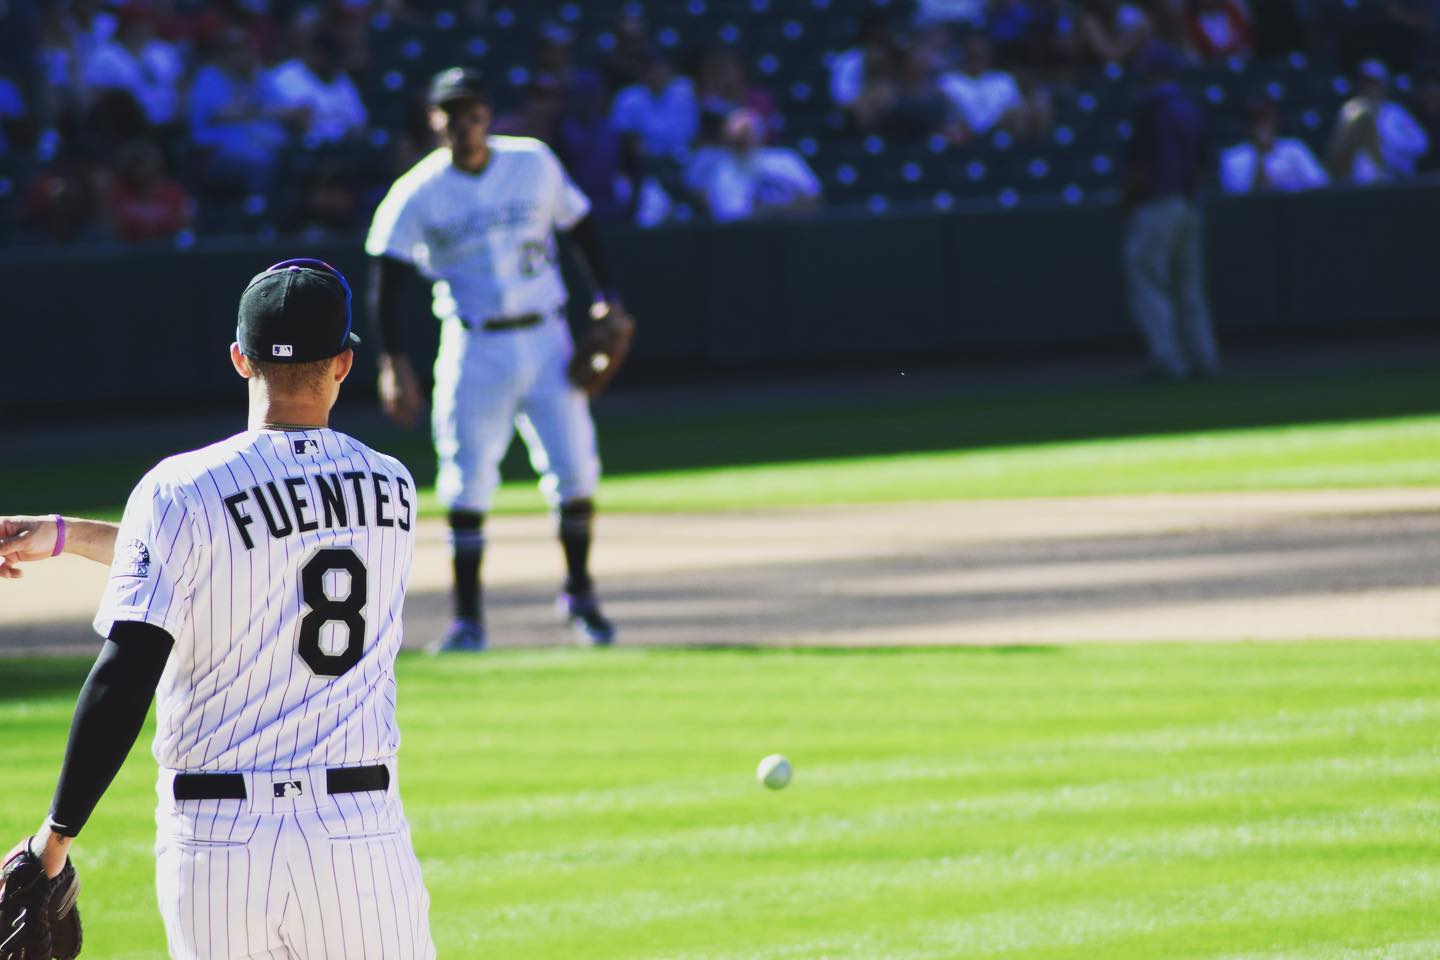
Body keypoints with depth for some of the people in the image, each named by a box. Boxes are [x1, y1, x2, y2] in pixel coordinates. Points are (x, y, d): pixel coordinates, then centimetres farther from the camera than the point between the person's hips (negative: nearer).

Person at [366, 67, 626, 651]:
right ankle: (467, 618, 2)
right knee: (468, 482, -6)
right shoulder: (417, 194, -5)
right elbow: (386, 280, -9)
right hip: (475, 350, -2)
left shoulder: (535, 165, 3)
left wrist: (606, 294, 5)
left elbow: (578, 224, 16)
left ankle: (579, 592, 18)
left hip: (546, 340, 2)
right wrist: (394, 362, -19)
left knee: (574, 468, -2)